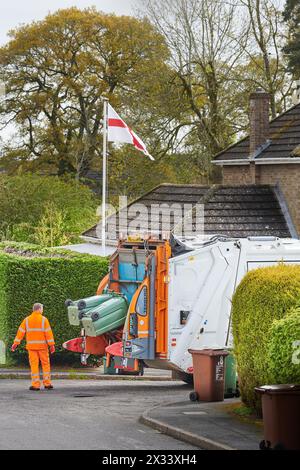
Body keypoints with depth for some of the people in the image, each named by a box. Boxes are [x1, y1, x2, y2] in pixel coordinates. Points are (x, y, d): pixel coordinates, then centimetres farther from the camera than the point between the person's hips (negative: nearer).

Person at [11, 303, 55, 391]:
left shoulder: (27, 320, 3)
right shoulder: (44, 319, -4)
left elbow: (21, 332, 0)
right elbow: (48, 333, -9)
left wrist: (16, 343, 1)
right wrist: (52, 345, -8)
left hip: (31, 346, 2)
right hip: (42, 345, -2)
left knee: (34, 365, 3)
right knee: (45, 364, 8)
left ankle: (35, 385, -1)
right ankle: (47, 383, 6)